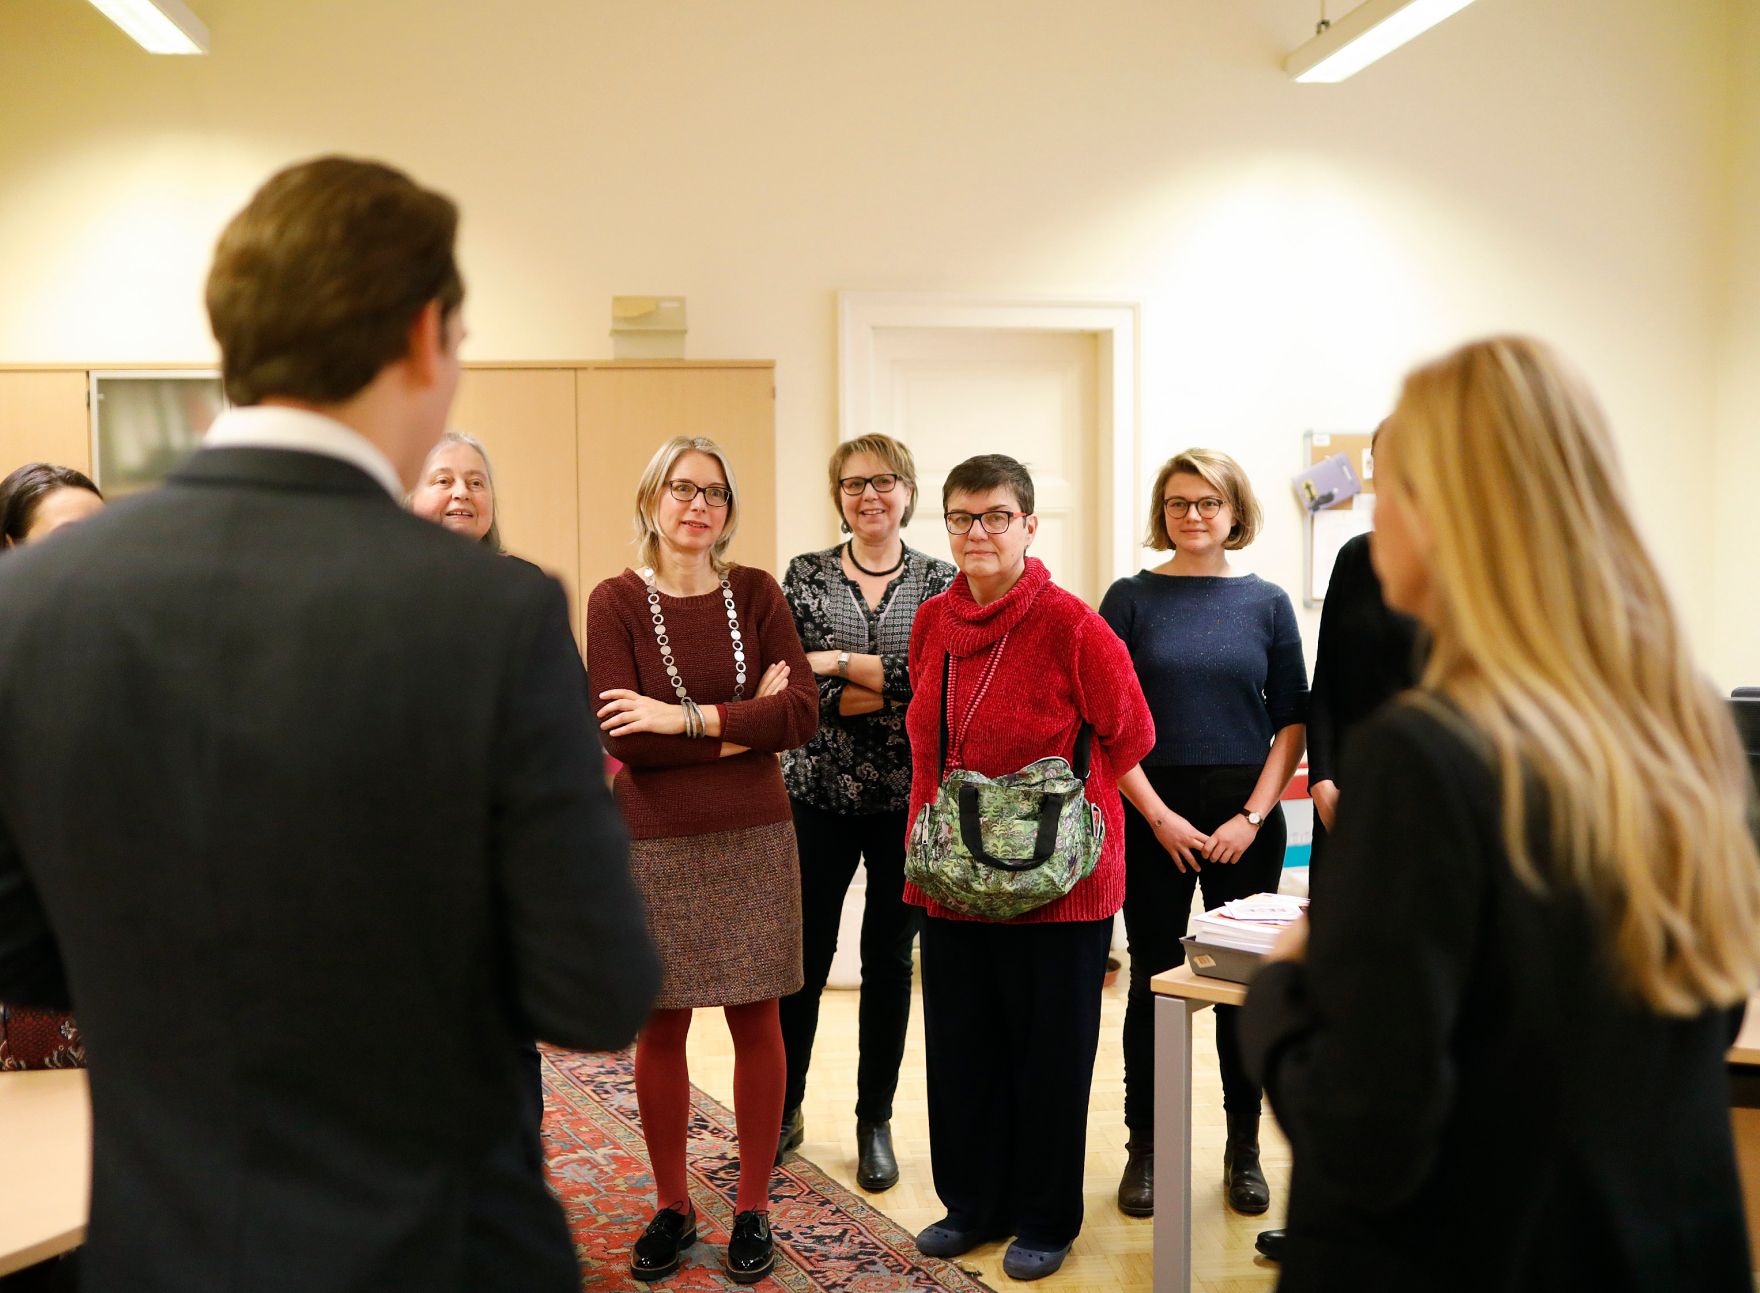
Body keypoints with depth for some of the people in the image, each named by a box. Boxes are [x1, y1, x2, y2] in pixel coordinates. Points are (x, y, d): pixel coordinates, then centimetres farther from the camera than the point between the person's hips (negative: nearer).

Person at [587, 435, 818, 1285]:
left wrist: (686, 719, -18)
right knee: (660, 1029, 8)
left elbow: (802, 713, -10)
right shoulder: (616, 601, -5)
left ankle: (753, 1209, 25)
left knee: (755, 1022, 8)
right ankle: (672, 1209, 27)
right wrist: (744, 724, -13)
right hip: (656, 845, -1)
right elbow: (625, 741, -15)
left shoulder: (755, 594, 1)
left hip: (754, 839, 2)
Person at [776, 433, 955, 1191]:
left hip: (906, 800, 0)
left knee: (889, 960, 10)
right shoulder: (804, 576, 3)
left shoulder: (938, 583, 4)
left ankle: (875, 1123, 25)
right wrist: (898, 688, -17)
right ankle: (782, 1112, 24)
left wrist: (840, 662, -17)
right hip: (818, 794, 0)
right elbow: (799, 694, -9)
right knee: (803, 957, 5)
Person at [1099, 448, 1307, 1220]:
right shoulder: (1132, 598, 1)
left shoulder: (1266, 603, 5)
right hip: (1154, 815, -1)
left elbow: (1292, 721, 4)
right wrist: (1160, 814, -9)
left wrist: (1252, 816, -6)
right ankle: (1144, 1148, 19)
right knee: (1152, 980, 6)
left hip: (1246, 816, 1)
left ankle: (1243, 1150, 23)